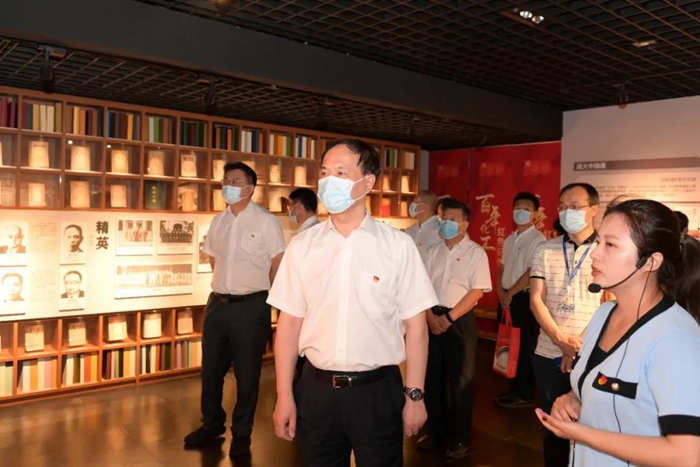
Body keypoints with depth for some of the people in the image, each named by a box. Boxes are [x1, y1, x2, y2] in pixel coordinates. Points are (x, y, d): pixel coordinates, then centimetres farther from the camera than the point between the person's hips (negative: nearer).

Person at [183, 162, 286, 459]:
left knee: (246, 373, 7)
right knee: (211, 369, 16)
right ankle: (211, 424, 36)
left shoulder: (265, 221, -9)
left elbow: (278, 263, -5)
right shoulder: (218, 221, 8)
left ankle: (242, 434, 24)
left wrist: (256, 290, 4)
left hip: (251, 306, -5)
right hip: (217, 303, 5)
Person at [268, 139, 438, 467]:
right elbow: (289, 322, 2)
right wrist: (284, 396, 3)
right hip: (317, 390, 2)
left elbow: (415, 326, -3)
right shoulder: (302, 246, -1)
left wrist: (414, 395, -2)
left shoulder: (398, 245, -7)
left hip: (378, 391, -2)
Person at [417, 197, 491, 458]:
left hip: (460, 321, -4)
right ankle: (436, 432, 27)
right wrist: (431, 316, -8)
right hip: (433, 319, 5)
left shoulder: (476, 253, -5)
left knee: (460, 381, 4)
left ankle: (460, 438, 19)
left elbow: (477, 291, -11)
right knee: (432, 378, 11)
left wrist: (449, 317, -14)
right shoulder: (433, 251, 9)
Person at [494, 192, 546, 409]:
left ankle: (525, 394, 12)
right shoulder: (510, 239, 14)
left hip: (524, 298, -8)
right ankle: (514, 388, 26)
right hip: (506, 298, 8)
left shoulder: (537, 240, -11)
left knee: (525, 347, 1)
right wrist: (501, 292, 1)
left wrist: (511, 293, -13)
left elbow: (532, 273, -18)